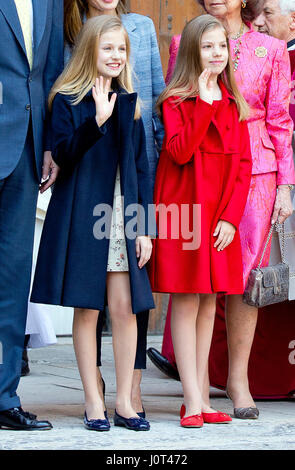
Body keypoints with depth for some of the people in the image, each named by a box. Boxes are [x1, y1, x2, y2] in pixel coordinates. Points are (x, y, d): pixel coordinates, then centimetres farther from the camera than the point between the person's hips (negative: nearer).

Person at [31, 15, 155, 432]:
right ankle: (93, 402, 9)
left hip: (123, 216, 3)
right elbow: (63, 154, -12)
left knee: (125, 308, 0)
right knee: (87, 308, 1)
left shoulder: (128, 103, 12)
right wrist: (97, 120, -24)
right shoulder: (67, 100, 0)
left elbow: (142, 169, 10)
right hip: (81, 216, -3)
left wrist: (145, 228, 5)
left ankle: (124, 402, 9)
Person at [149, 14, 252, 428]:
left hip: (221, 214, 5)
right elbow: (179, 152, -17)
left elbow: (243, 165, 8)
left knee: (209, 303, 6)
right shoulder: (175, 100, -2)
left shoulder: (234, 104, 12)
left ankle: (199, 397, 12)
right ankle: (192, 401, -2)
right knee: (186, 302, -5)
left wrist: (231, 217, -4)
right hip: (183, 208, -5)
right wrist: (204, 104, -18)